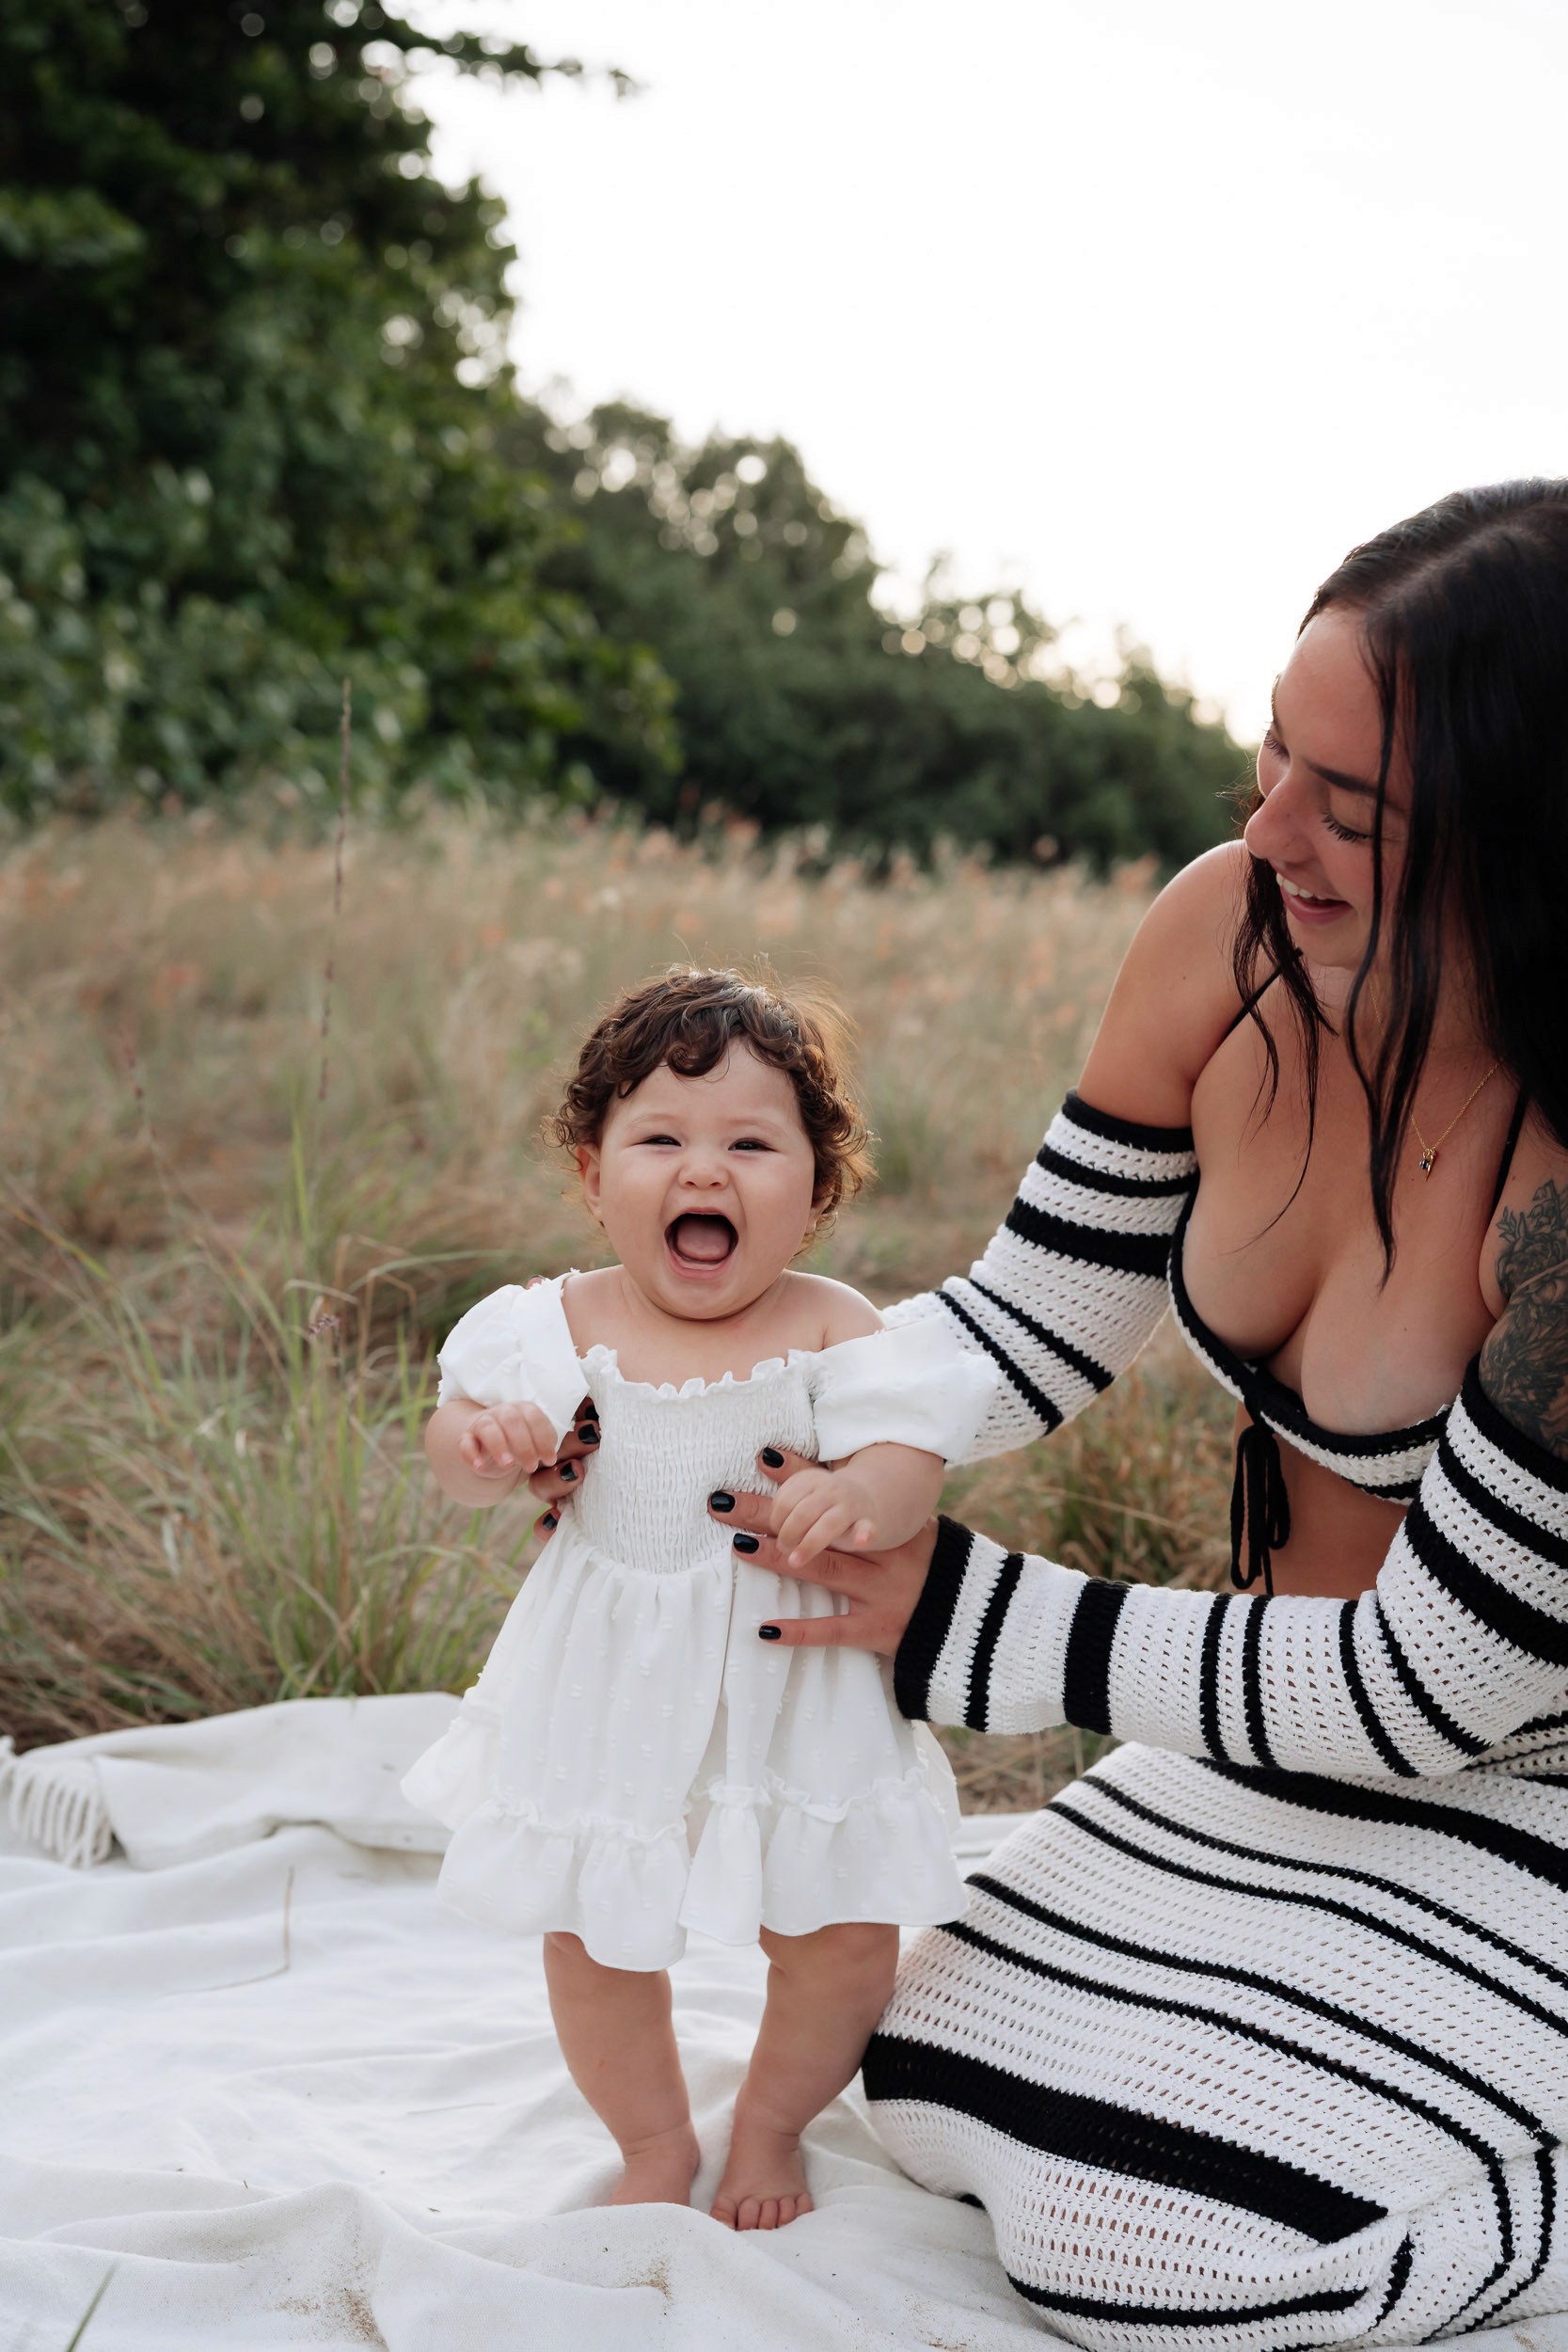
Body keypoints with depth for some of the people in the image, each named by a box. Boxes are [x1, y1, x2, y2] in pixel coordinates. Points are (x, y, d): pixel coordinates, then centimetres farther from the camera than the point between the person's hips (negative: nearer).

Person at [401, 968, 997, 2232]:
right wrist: (483, 1440, -26)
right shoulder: (560, 1322, -7)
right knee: (594, 1935, 10)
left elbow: (910, 1456, -19)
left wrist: (860, 1494, -41)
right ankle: (655, 2141, 38)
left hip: (791, 1687, -1)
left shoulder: (829, 1328, -12)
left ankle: (771, 2124, 34)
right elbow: (460, 1450, -3)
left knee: (844, 1933, 4)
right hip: (610, 1691, 1)